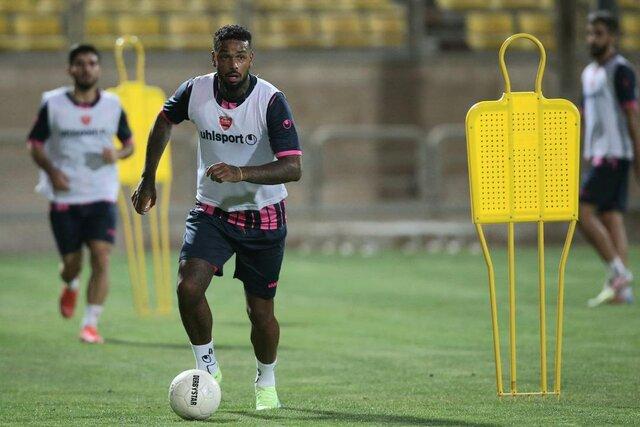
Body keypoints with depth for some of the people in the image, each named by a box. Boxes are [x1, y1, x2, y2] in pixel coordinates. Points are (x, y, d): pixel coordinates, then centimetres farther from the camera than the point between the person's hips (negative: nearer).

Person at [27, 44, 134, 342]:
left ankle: (91, 324, -11)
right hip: (64, 197, 0)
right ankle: (70, 286, 43)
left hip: (102, 197, 0)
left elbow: (129, 143, 14)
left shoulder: (113, 106, 2)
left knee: (101, 258, -15)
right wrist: (51, 171, -13)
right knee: (71, 264, 5)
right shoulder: (53, 105, -2)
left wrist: (117, 154, -10)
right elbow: (35, 144, 5)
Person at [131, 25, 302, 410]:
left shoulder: (271, 101, -21)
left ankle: (266, 383, 30)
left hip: (263, 216, -2)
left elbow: (293, 167, -28)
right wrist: (148, 179, 12)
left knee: (261, 312, 2)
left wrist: (241, 173, -41)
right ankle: (207, 368, 3)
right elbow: (164, 121, 13)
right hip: (211, 210, 2)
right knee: (189, 287, -20)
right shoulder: (195, 92, -11)